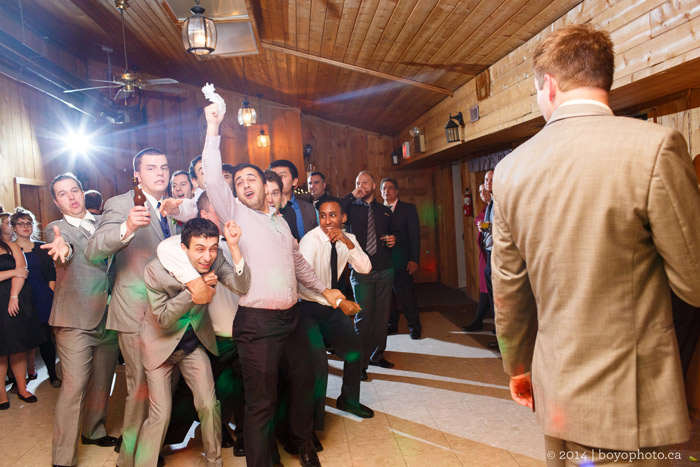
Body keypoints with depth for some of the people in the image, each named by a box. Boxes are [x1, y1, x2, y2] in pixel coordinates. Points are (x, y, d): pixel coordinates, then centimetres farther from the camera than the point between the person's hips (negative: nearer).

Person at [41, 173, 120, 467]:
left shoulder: (103, 222, 14)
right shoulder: (56, 229, 0)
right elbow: (63, 242, -23)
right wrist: (63, 248, -46)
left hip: (109, 316, 5)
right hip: (76, 320, -5)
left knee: (101, 382, 16)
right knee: (74, 386, -9)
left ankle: (93, 431, 37)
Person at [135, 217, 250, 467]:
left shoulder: (215, 261, -18)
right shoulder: (156, 270, -25)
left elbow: (242, 286, -30)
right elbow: (163, 319, -20)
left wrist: (233, 246, -40)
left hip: (195, 343, 3)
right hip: (162, 345, -3)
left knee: (209, 405, 2)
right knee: (161, 414, -3)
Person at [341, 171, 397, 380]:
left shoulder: (385, 211, 16)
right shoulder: (352, 208, 5)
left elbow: (393, 234, 24)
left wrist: (393, 240, 2)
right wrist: (352, 196, -13)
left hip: (384, 269, 4)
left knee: (382, 314, 8)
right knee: (364, 315, -4)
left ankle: (377, 355, 22)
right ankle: (361, 361, 5)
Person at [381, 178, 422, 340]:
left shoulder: (408, 208, 4)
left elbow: (414, 235, -1)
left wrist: (414, 259, -10)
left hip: (401, 260, -3)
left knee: (405, 293, -1)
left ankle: (414, 326, 14)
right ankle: (391, 323, 24)